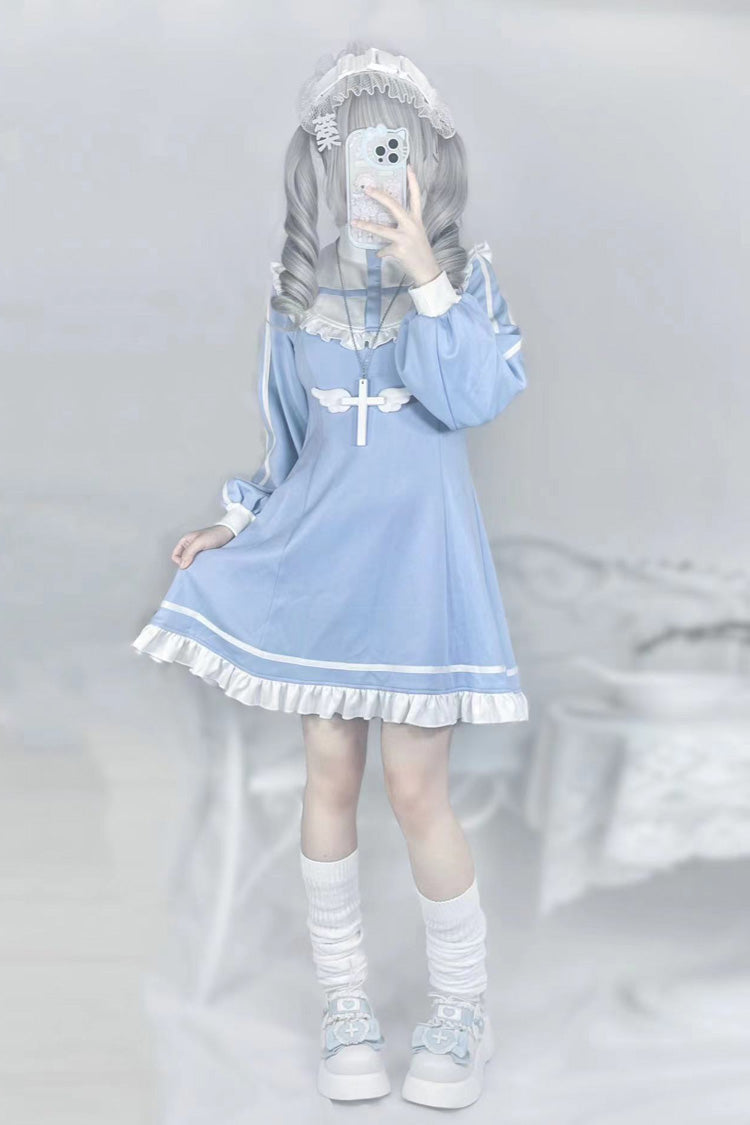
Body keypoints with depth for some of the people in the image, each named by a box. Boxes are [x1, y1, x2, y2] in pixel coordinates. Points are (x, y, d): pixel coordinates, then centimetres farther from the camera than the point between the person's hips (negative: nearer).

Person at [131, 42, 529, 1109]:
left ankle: (463, 1009, 18)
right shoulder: (298, 290, 6)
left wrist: (421, 272, -25)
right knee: (330, 779, 6)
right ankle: (346, 1003, 22)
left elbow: (473, 397, -19)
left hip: (416, 556, -3)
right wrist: (236, 528, 9)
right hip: (317, 554, 3)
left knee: (416, 790, -3)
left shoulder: (466, 275, -3)